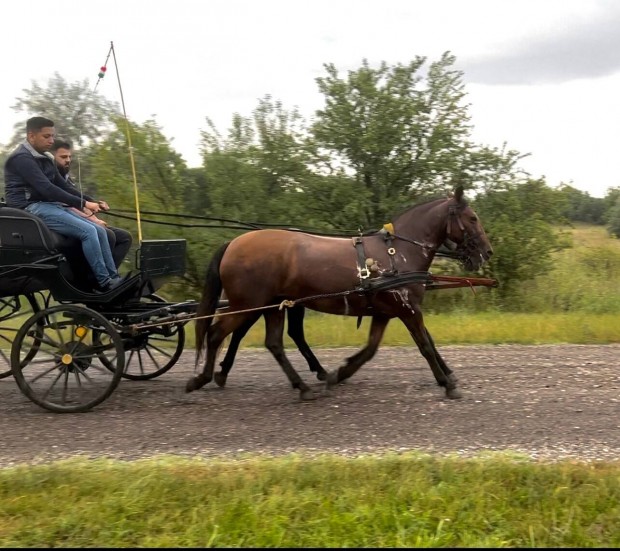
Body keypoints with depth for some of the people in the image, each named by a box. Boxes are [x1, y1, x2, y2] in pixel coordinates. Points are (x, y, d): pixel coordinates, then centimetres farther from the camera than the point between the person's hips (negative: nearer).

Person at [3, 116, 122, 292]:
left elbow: (63, 186, 15)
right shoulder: (22, 158, -14)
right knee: (87, 231, -23)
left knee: (99, 230, -4)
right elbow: (46, 188, -22)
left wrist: (91, 201, 1)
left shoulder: (45, 158, 16)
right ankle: (105, 283, -18)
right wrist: (83, 203, -22)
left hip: (49, 205, 9)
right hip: (31, 208, -9)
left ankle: (114, 278, -5)